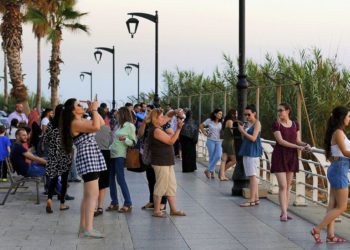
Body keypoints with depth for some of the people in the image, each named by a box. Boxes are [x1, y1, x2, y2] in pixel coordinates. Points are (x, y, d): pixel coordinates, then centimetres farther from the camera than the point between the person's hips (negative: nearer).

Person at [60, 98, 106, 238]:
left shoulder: (82, 121, 16)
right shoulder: (75, 123, -13)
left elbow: (102, 123, 21)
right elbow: (96, 127, -25)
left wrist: (94, 110, 12)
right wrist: (94, 109, -14)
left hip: (92, 159, 10)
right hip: (87, 158, -10)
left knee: (88, 196, 11)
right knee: (93, 194, -15)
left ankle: (83, 227, 15)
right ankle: (89, 229, -19)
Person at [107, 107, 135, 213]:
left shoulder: (130, 126, -5)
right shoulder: (119, 125, 17)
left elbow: (134, 142, -8)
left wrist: (125, 139, -24)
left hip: (120, 155, -8)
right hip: (112, 154, 8)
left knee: (120, 179, -10)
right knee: (111, 178, 6)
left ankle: (128, 204, -5)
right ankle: (114, 202, 13)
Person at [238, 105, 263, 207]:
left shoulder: (257, 123, -8)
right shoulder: (248, 123, 15)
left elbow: (253, 138, -16)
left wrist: (243, 131, -13)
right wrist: (241, 128, 5)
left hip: (253, 151, -9)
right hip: (247, 151, 9)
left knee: (252, 175, -8)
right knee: (252, 176, 11)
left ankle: (252, 200, -8)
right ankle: (256, 198, 15)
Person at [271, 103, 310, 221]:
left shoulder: (295, 125, 8)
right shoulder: (276, 125, -6)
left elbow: (298, 140, 10)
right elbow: (280, 141, -15)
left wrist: (305, 144, -12)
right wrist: (297, 146, -20)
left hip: (292, 156, 5)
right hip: (280, 156, -4)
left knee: (288, 185, 7)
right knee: (282, 186, -10)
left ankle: (285, 211, 13)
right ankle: (284, 213, -11)